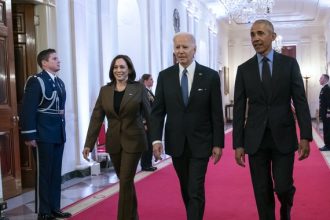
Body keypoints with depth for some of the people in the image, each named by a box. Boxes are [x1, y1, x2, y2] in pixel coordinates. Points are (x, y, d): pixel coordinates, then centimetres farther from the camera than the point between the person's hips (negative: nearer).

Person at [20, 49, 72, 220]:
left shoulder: (59, 82, 13)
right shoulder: (36, 81, -10)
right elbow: (27, 110, -14)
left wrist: (62, 131, 14)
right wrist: (29, 136, -17)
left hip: (58, 135, 7)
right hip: (43, 137, -7)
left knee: (56, 173, 12)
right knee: (44, 174, 1)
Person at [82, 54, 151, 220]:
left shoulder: (139, 88, -5)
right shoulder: (105, 90, 3)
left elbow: (148, 115, 0)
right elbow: (96, 118, 2)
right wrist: (88, 144, -2)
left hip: (133, 141, -4)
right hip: (113, 142, 4)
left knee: (125, 181, -6)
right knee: (125, 180, 15)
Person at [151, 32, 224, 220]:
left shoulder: (210, 76, -5)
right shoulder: (165, 76, 1)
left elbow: (217, 113, -3)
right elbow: (158, 111, 1)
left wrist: (218, 143, -5)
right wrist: (156, 139, -10)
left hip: (200, 143, -3)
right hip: (176, 143, 3)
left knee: (196, 191, -4)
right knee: (186, 189, 16)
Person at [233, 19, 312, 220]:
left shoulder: (289, 63, 2)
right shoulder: (244, 69, 5)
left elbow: (300, 101, -1)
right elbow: (239, 109, 3)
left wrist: (305, 136, -9)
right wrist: (238, 144, -1)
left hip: (283, 137, -1)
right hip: (256, 139, 1)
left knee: (283, 186, -1)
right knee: (262, 192, 5)